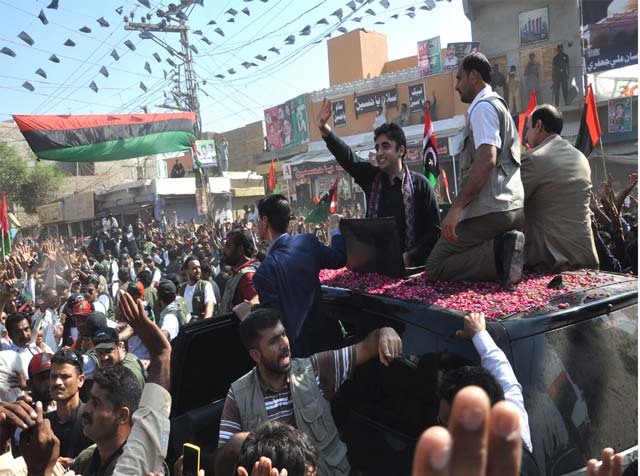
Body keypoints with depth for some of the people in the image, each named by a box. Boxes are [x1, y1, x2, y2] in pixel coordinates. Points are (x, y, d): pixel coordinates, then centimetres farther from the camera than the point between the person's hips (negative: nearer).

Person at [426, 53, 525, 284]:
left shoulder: (482, 107, -6)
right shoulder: (499, 106, 25)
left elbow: (487, 160, -21)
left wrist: (456, 208, -26)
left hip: (489, 211, -10)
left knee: (435, 267, -5)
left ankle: (498, 253, -20)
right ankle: (503, 248, -1)